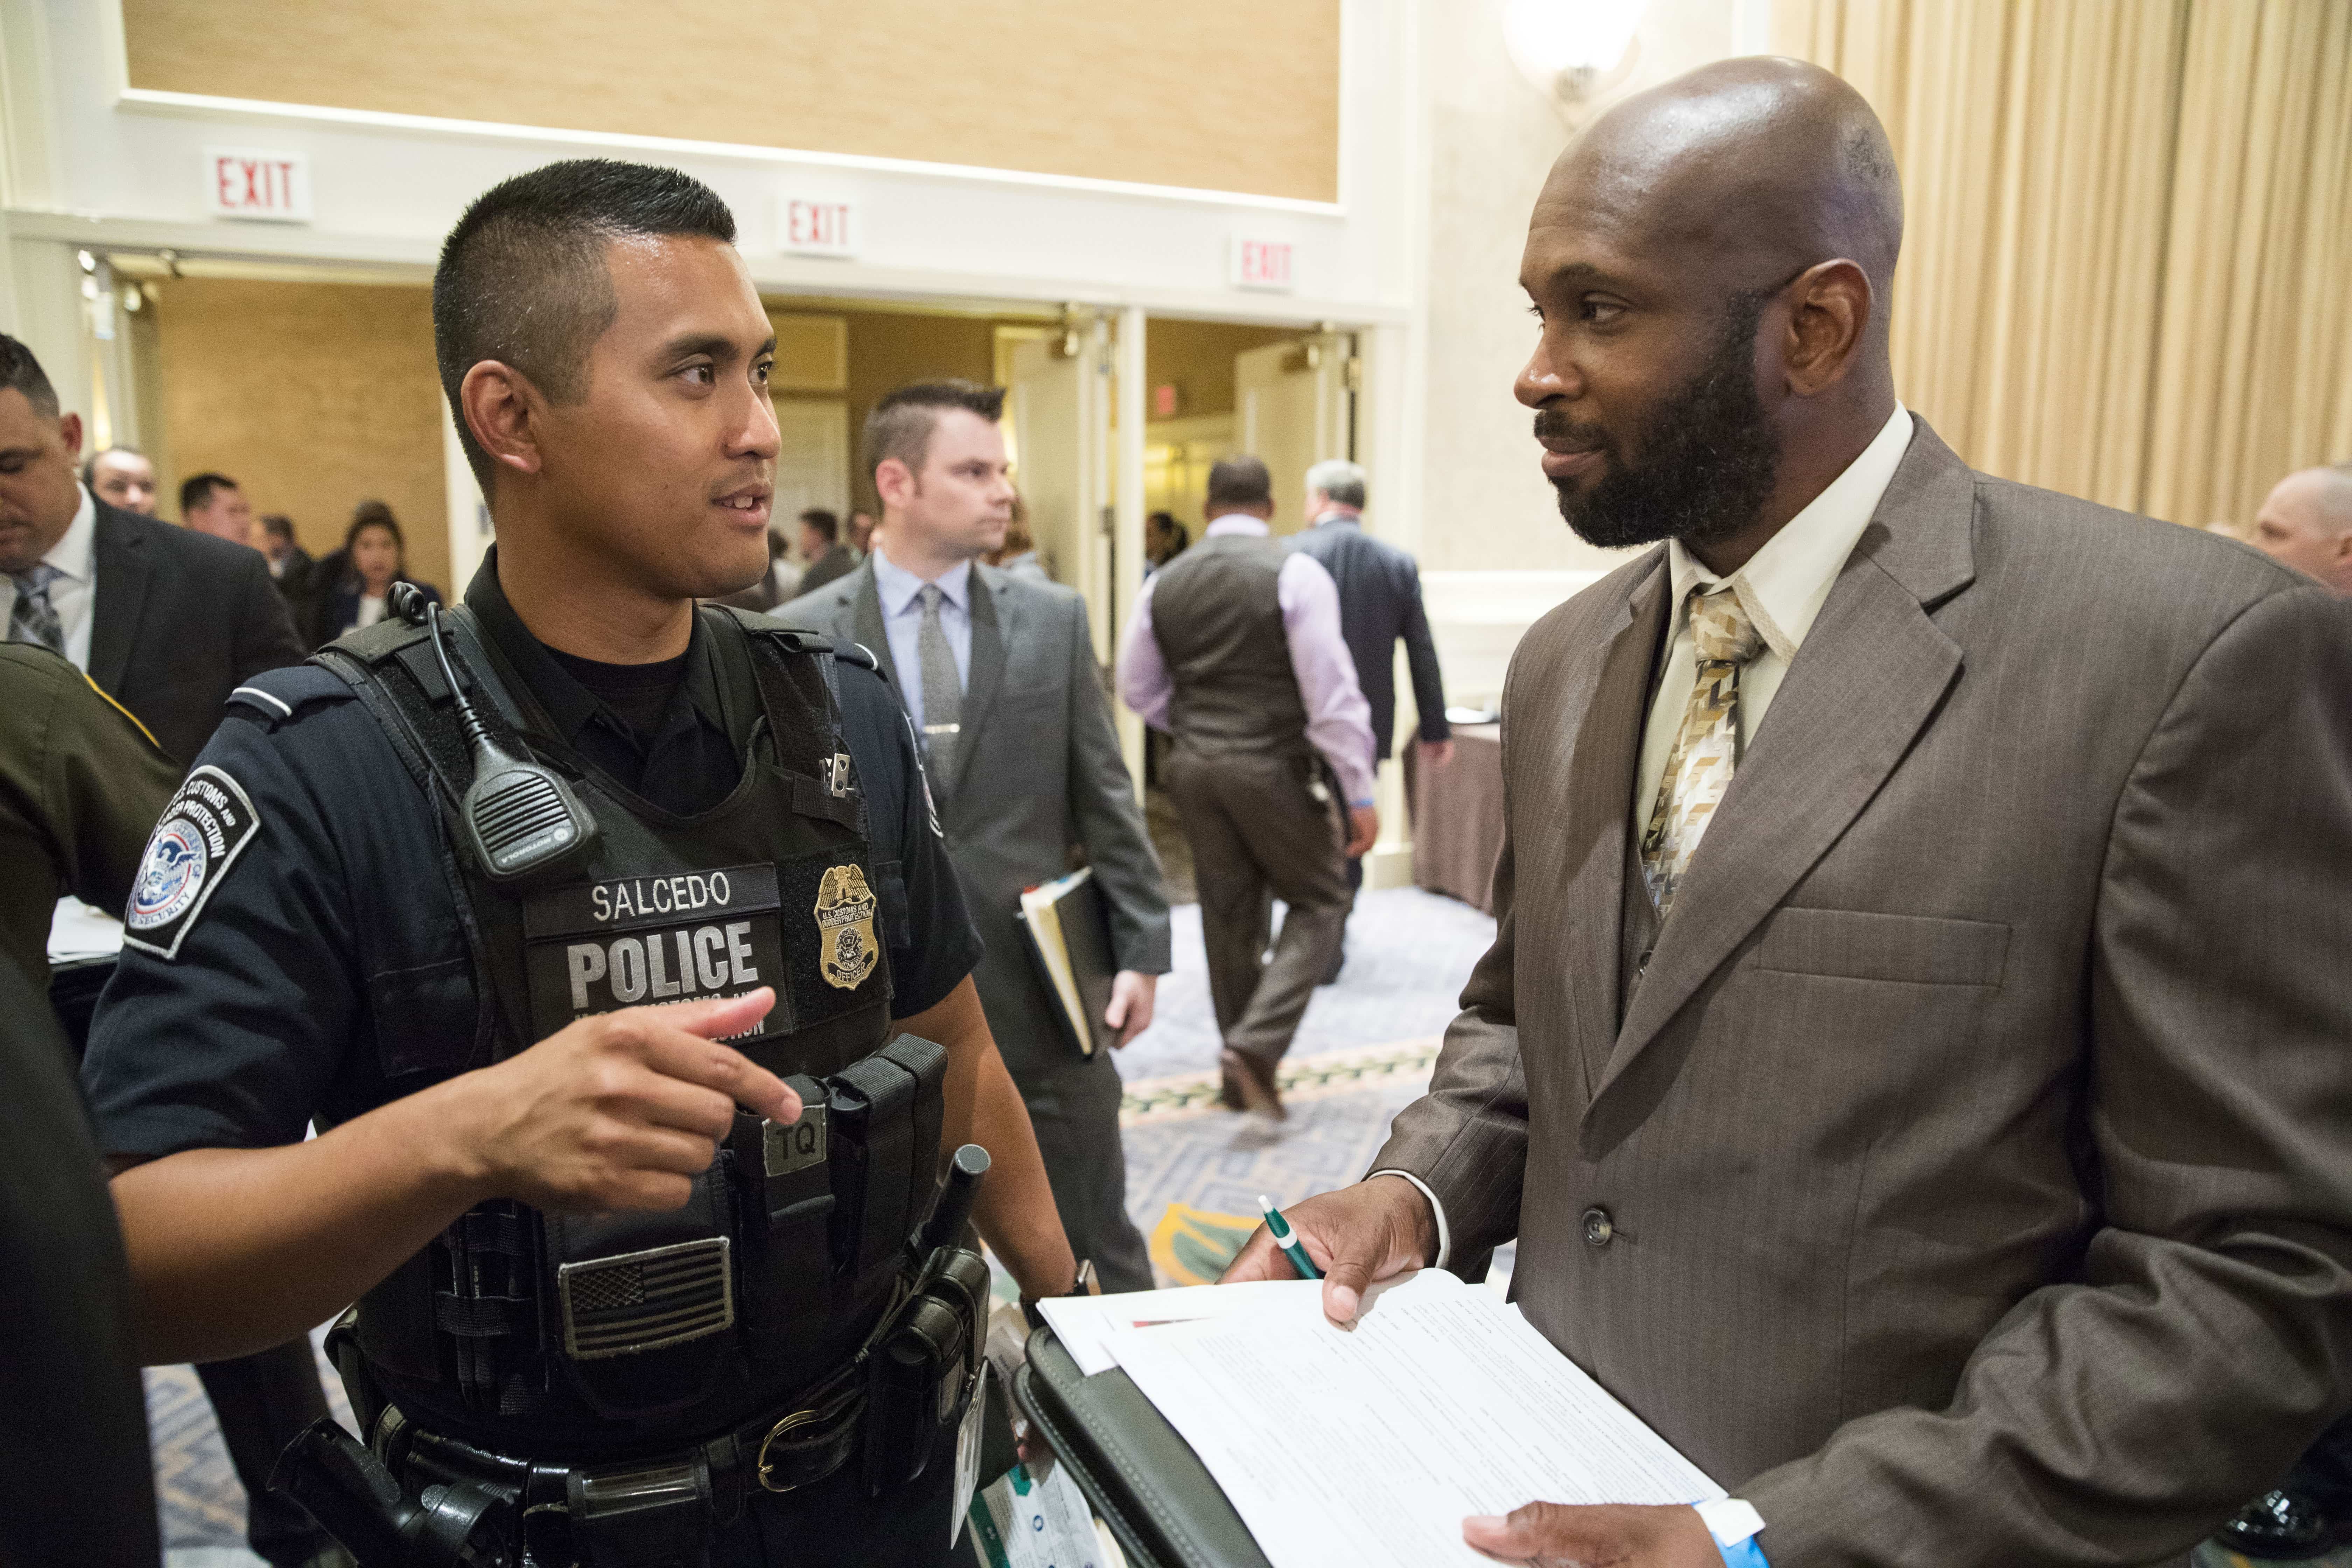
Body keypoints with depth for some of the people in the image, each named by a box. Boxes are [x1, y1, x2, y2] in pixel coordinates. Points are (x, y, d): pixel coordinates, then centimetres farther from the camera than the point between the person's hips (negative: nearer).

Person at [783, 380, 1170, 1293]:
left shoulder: (1054, 619, 2)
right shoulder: (802, 637, -3)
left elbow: (1105, 798, 3)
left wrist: (1141, 947, -1)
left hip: (1044, 988, 1)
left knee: (1098, 1249, 14)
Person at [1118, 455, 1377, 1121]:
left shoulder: (1164, 582, 4)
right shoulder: (1294, 573, -10)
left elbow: (1138, 689, 11)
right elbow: (1332, 691, -14)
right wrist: (1360, 793, -10)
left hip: (1195, 767, 5)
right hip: (1273, 767, -5)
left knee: (1229, 914, 15)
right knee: (1320, 902, 11)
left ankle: (1243, 1070, 26)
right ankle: (1256, 1043, -5)